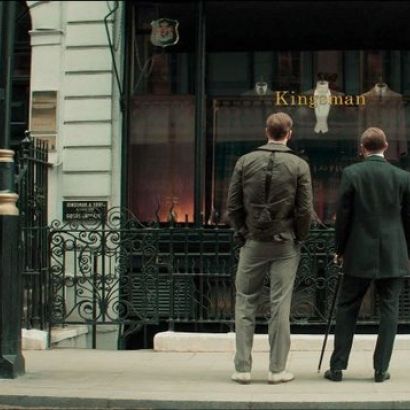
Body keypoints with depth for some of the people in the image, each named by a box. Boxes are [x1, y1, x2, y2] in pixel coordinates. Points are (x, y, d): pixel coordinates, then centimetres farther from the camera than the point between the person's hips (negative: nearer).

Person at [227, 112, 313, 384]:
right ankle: (278, 369, 7)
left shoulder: (245, 162, 0)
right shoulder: (299, 166, -4)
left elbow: (233, 206, 0)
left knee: (245, 303, 8)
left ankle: (243, 368, 7)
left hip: (253, 243, 1)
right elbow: (305, 210, -5)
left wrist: (242, 233, 11)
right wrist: (299, 238, 8)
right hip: (286, 244, -1)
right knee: (280, 306, 3)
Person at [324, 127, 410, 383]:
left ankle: (338, 367, 9)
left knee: (347, 309, 8)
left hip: (360, 255, -1)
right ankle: (381, 368, 8)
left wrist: (340, 249, 7)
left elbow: (343, 215, -4)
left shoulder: (351, 173, -5)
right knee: (389, 309, 8)